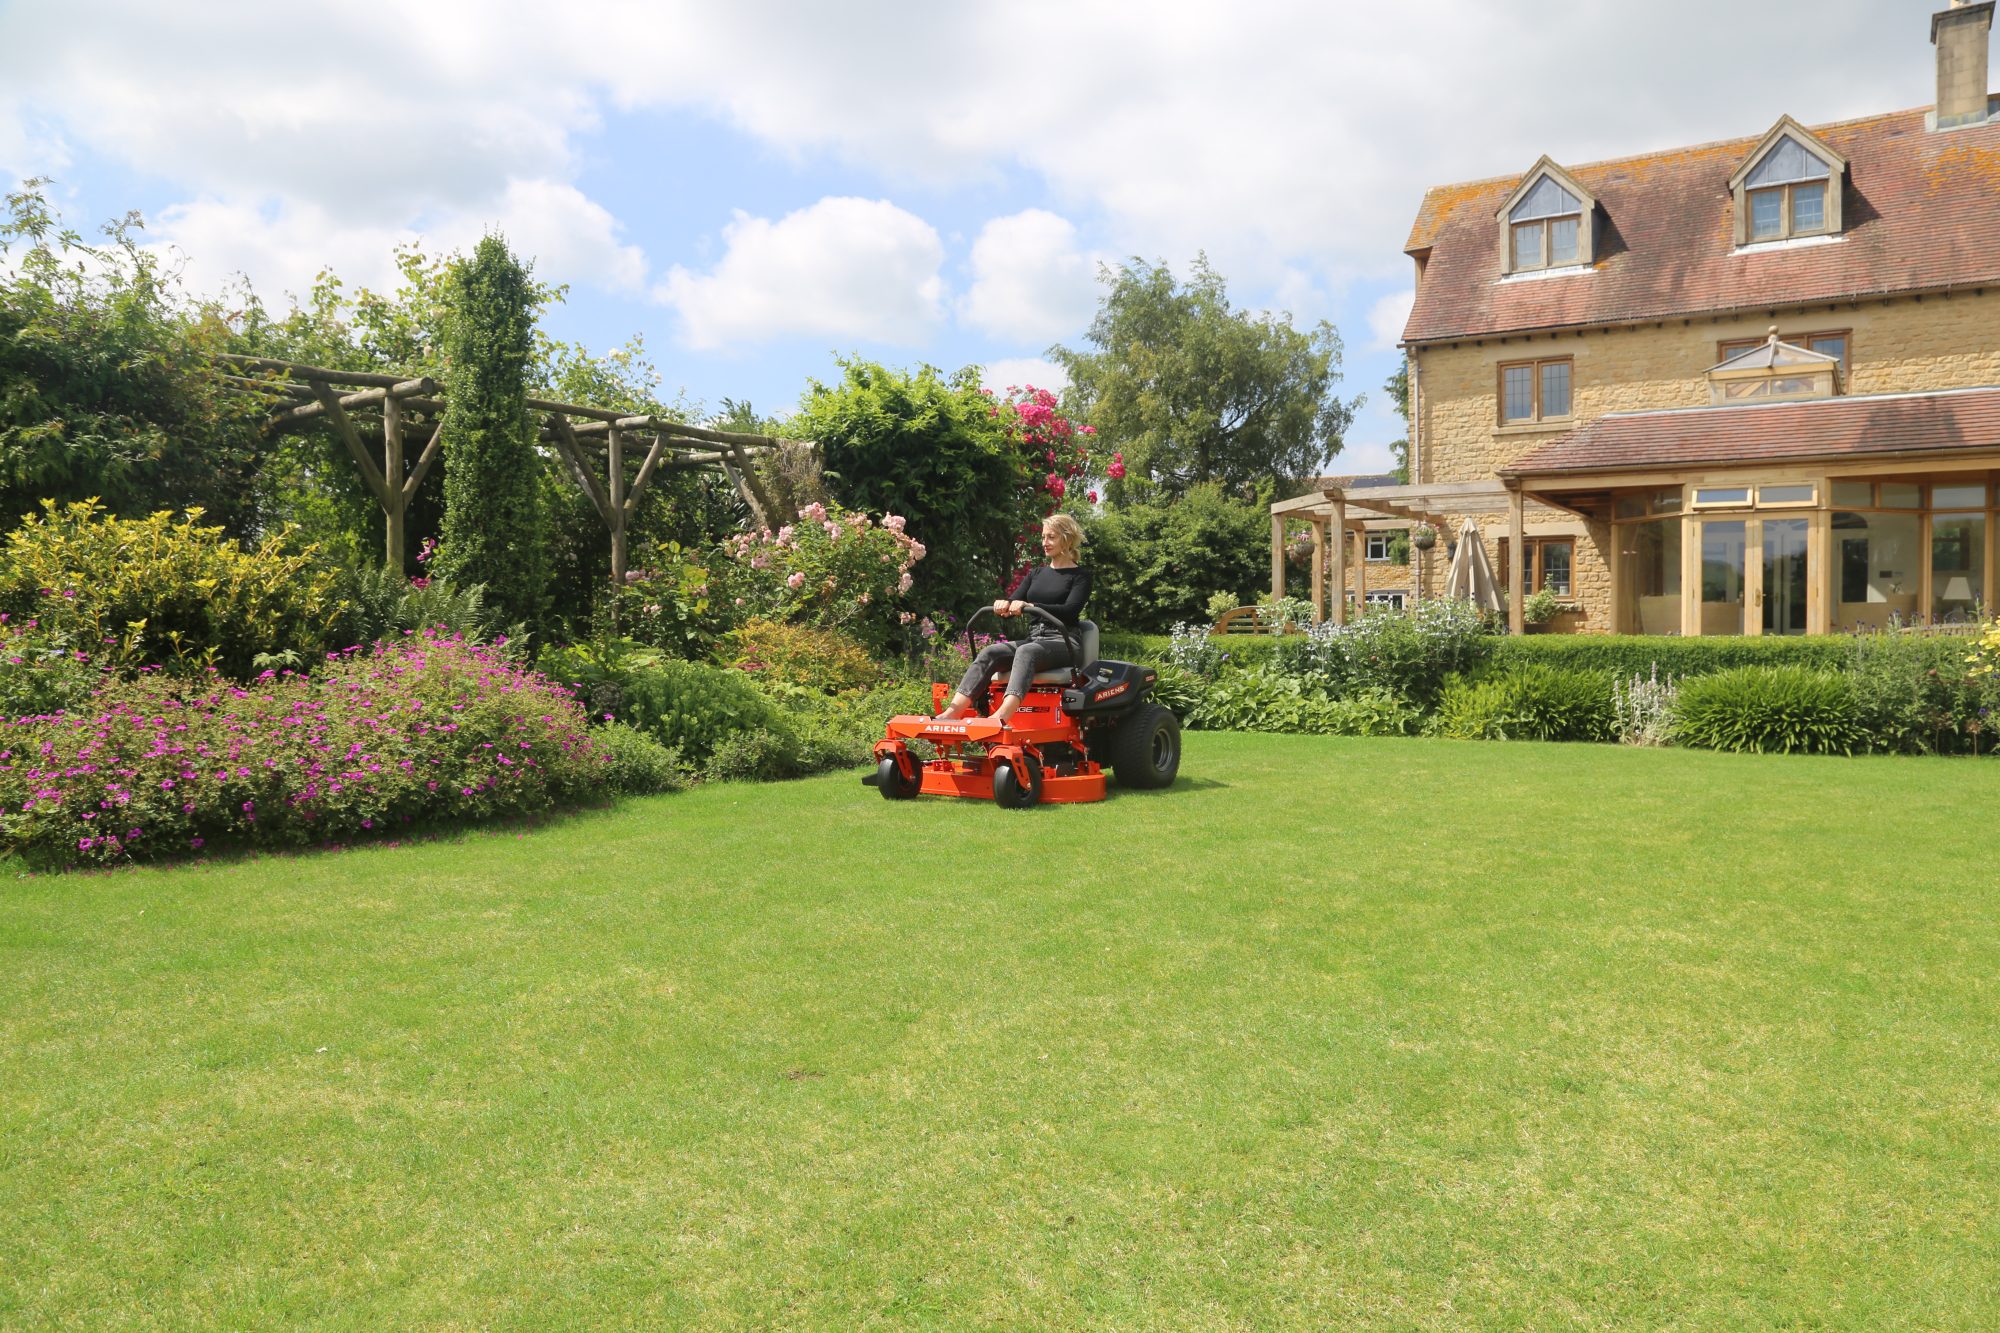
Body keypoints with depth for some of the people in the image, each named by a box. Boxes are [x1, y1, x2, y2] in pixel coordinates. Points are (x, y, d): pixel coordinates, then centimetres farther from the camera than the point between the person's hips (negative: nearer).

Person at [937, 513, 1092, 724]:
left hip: (1062, 643, -5)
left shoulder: (1080, 576, 5)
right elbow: (1014, 603, 12)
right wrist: (1003, 604, -13)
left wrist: (1030, 606, -25)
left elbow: (1070, 611, -13)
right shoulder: (1037, 574, 22)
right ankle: (952, 712, -41)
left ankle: (1001, 717, -61)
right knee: (990, 652, -24)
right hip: (1033, 639, 6)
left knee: (1026, 652, -38)